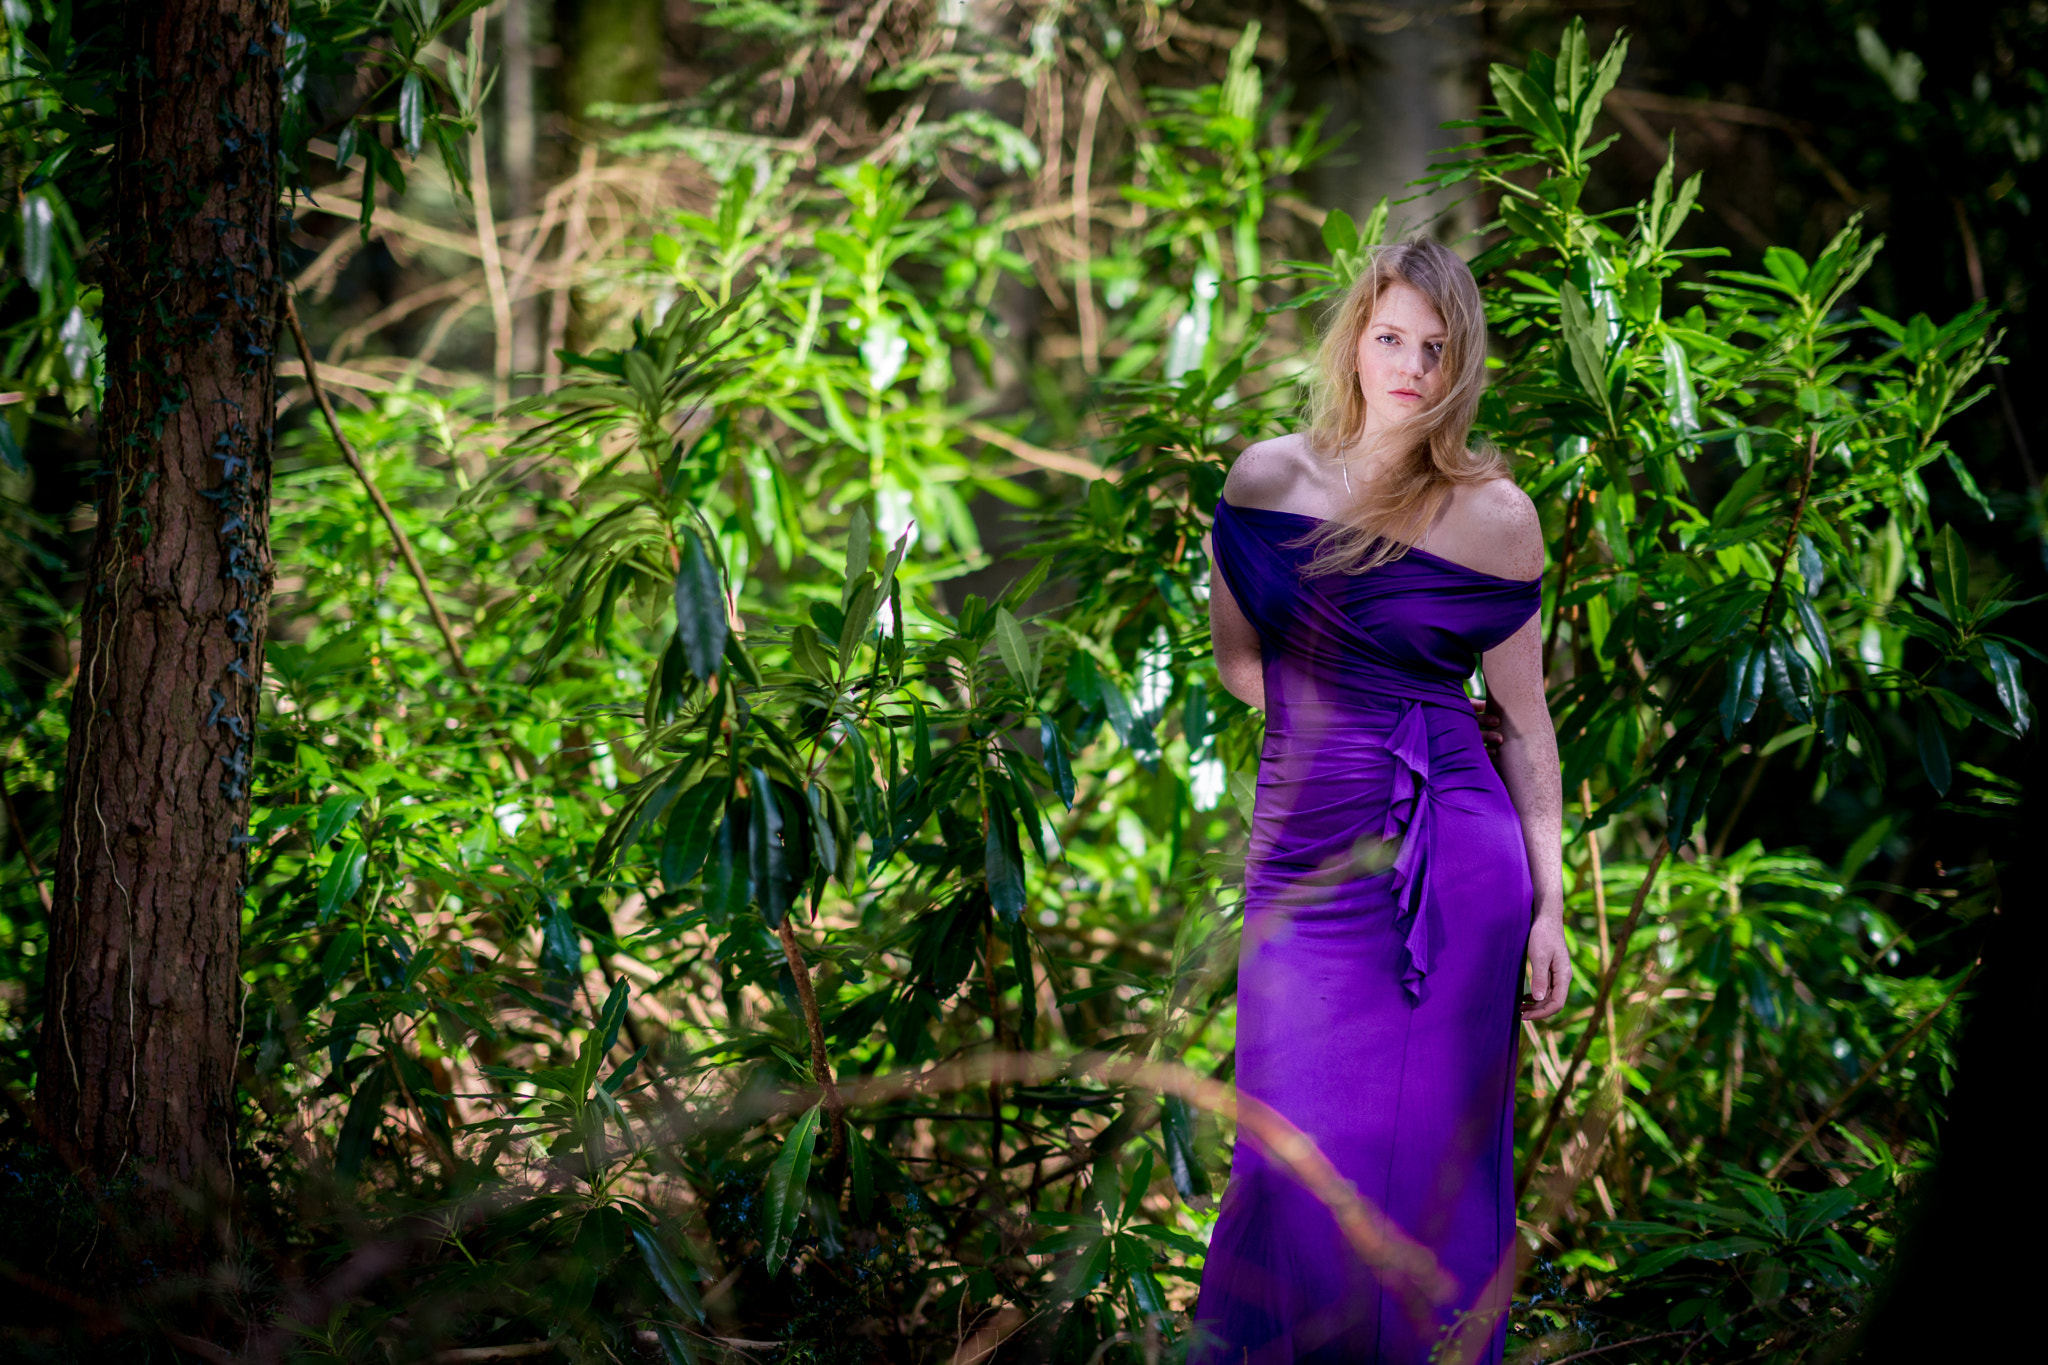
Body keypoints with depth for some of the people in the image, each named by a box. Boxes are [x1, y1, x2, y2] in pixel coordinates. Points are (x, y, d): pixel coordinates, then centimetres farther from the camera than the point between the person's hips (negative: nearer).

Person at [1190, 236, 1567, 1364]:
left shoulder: (1497, 516, 0)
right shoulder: (1267, 478, 3)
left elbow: (1525, 719, 4)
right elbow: (1236, 659, 14)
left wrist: (1549, 903, 2)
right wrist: (1347, 729, 6)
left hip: (1458, 868, -1)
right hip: (1304, 856, 1)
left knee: (1433, 1162, 2)